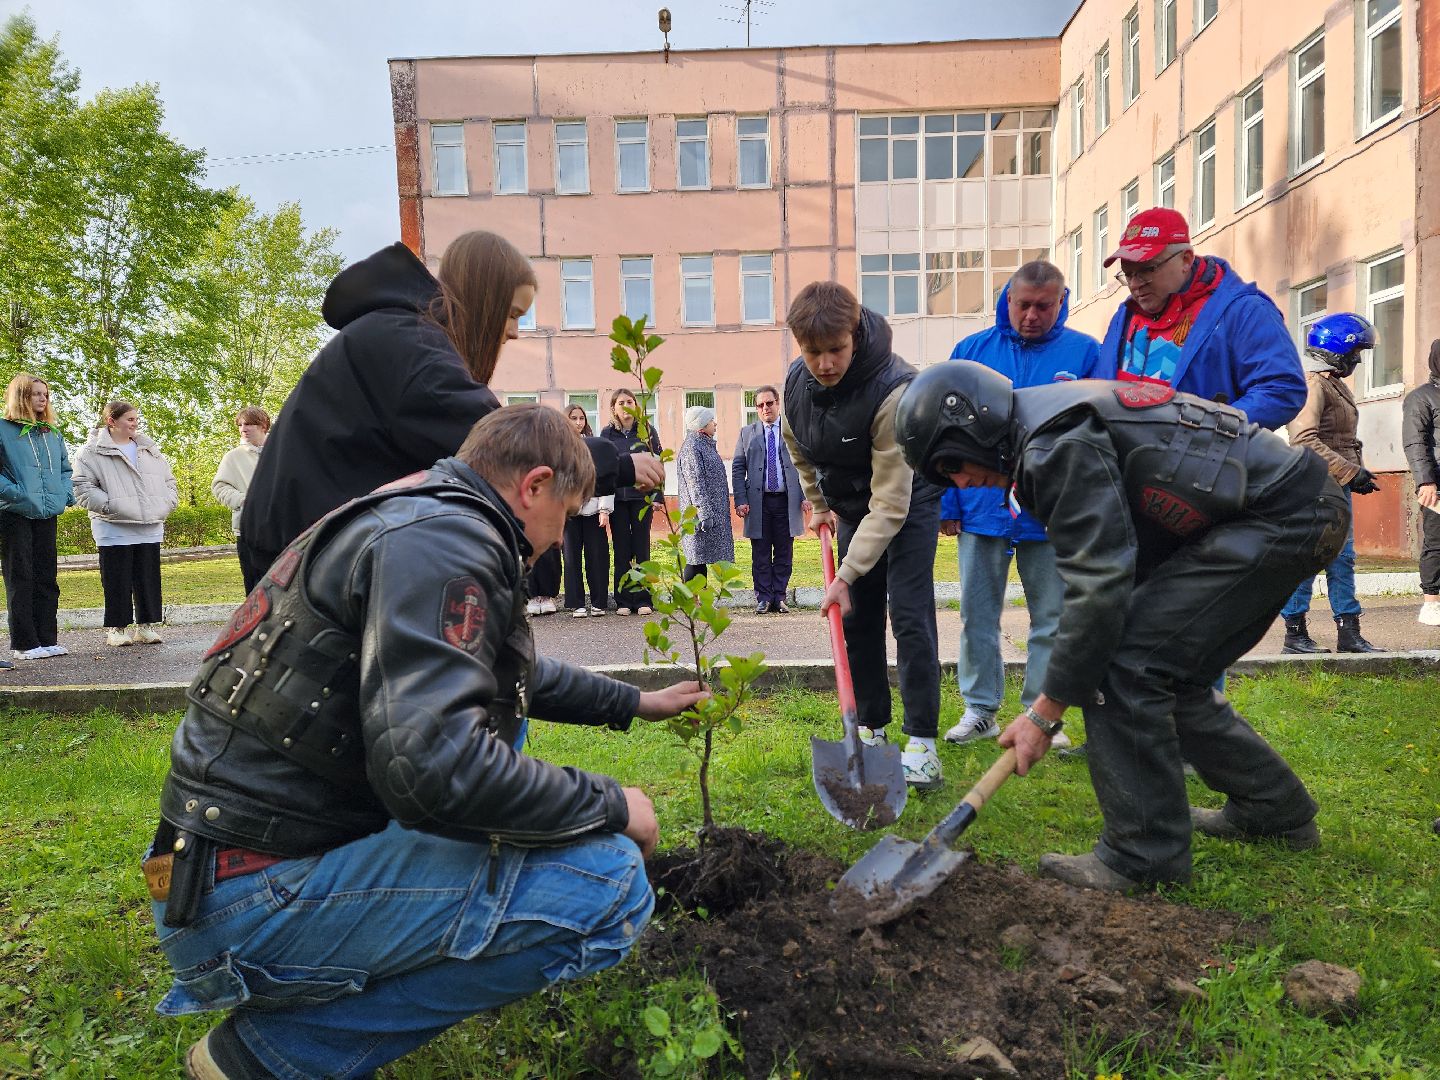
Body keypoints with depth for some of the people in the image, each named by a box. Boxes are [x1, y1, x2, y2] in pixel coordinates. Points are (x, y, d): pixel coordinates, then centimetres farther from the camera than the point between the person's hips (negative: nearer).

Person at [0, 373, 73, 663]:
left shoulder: (52, 432, 14)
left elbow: (65, 467, 21)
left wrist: (66, 493, 6)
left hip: (48, 515, 6)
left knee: (47, 577, 8)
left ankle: (47, 639, 15)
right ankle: (25, 643, 5)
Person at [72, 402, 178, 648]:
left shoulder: (150, 450, 16)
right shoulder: (93, 452, -1)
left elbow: (169, 481, 20)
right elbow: (82, 487, -6)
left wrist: (167, 503, 5)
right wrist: (109, 505, -15)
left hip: (150, 528, 5)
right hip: (114, 529, -5)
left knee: (149, 578, 8)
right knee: (118, 581, 1)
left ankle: (146, 625, 17)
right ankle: (116, 628, 11)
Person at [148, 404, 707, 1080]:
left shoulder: (418, 517, 13)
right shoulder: (445, 537, -20)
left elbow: (518, 672, 27)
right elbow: (435, 766, -32)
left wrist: (634, 703, 35)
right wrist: (611, 806, -16)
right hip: (248, 899, -10)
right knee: (606, 885, -21)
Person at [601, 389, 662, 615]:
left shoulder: (647, 430, 3)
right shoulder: (607, 433, 5)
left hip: (642, 496, -1)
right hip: (617, 498, 1)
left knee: (642, 547, 3)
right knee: (621, 549, 5)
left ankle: (642, 599, 9)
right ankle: (623, 601, 11)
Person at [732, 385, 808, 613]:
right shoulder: (747, 433, 10)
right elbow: (737, 468, 7)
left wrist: (806, 496, -3)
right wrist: (740, 500, -3)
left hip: (787, 501, 0)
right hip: (758, 502, 0)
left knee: (784, 553, 5)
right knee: (760, 554, 3)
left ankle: (779, 597, 14)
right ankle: (764, 598, 11)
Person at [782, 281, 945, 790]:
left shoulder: (893, 389, -34)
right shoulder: (796, 381, -14)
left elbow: (890, 501, -34)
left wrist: (847, 574, -34)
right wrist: (820, 504, 12)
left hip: (909, 499, -6)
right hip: (852, 503, 6)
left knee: (909, 615, -13)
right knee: (856, 618, 5)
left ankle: (922, 746, -6)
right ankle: (871, 731, 17)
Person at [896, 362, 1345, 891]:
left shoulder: (1056, 443, -19)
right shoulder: (1059, 414, 13)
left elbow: (1098, 585, -22)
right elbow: (1104, 564, 18)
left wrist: (1045, 712, -14)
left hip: (1287, 515, -10)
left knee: (1123, 664, -13)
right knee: (1169, 674, 15)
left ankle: (1145, 854, -2)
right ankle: (1275, 810, 32)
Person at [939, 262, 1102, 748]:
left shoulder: (1085, 353, 0)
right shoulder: (971, 351, 4)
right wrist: (948, 503, -1)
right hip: (982, 508, 1)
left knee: (1051, 618, 8)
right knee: (977, 614, 8)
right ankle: (980, 709, 22)